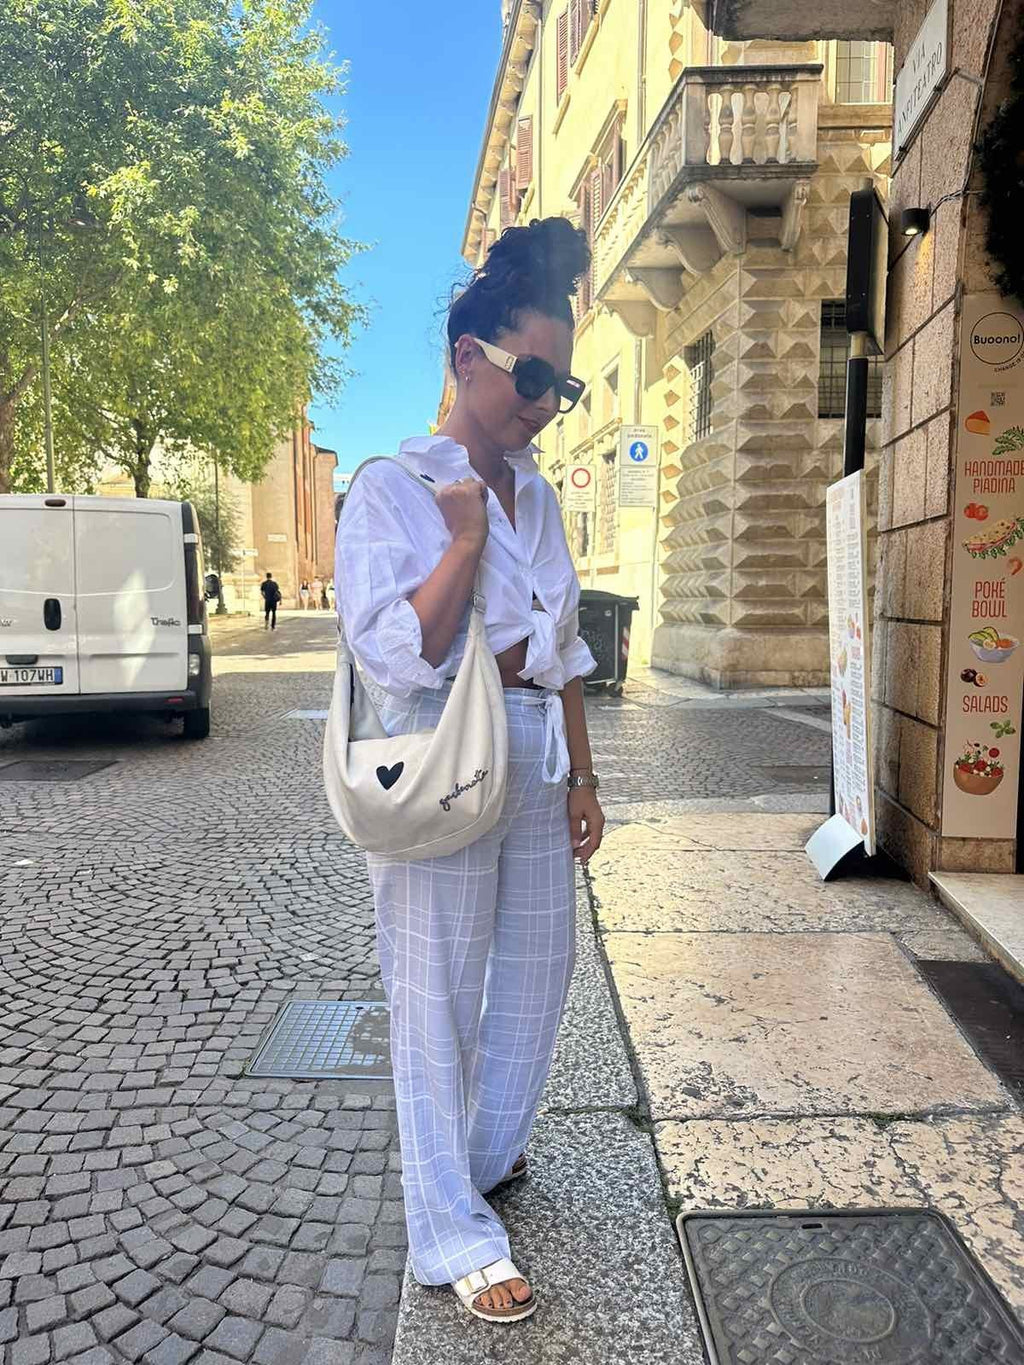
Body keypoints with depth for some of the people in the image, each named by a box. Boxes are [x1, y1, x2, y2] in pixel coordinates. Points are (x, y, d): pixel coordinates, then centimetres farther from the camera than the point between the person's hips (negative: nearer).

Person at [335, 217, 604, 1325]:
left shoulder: (536, 495, 9)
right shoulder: (391, 489, -10)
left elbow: (563, 649, 13)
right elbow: (394, 651, -20)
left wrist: (581, 776, 12)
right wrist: (465, 540, -20)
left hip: (536, 766, 7)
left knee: (537, 967, 18)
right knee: (438, 996, 6)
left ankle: (488, 1151, 44)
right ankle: (452, 1235, 24)